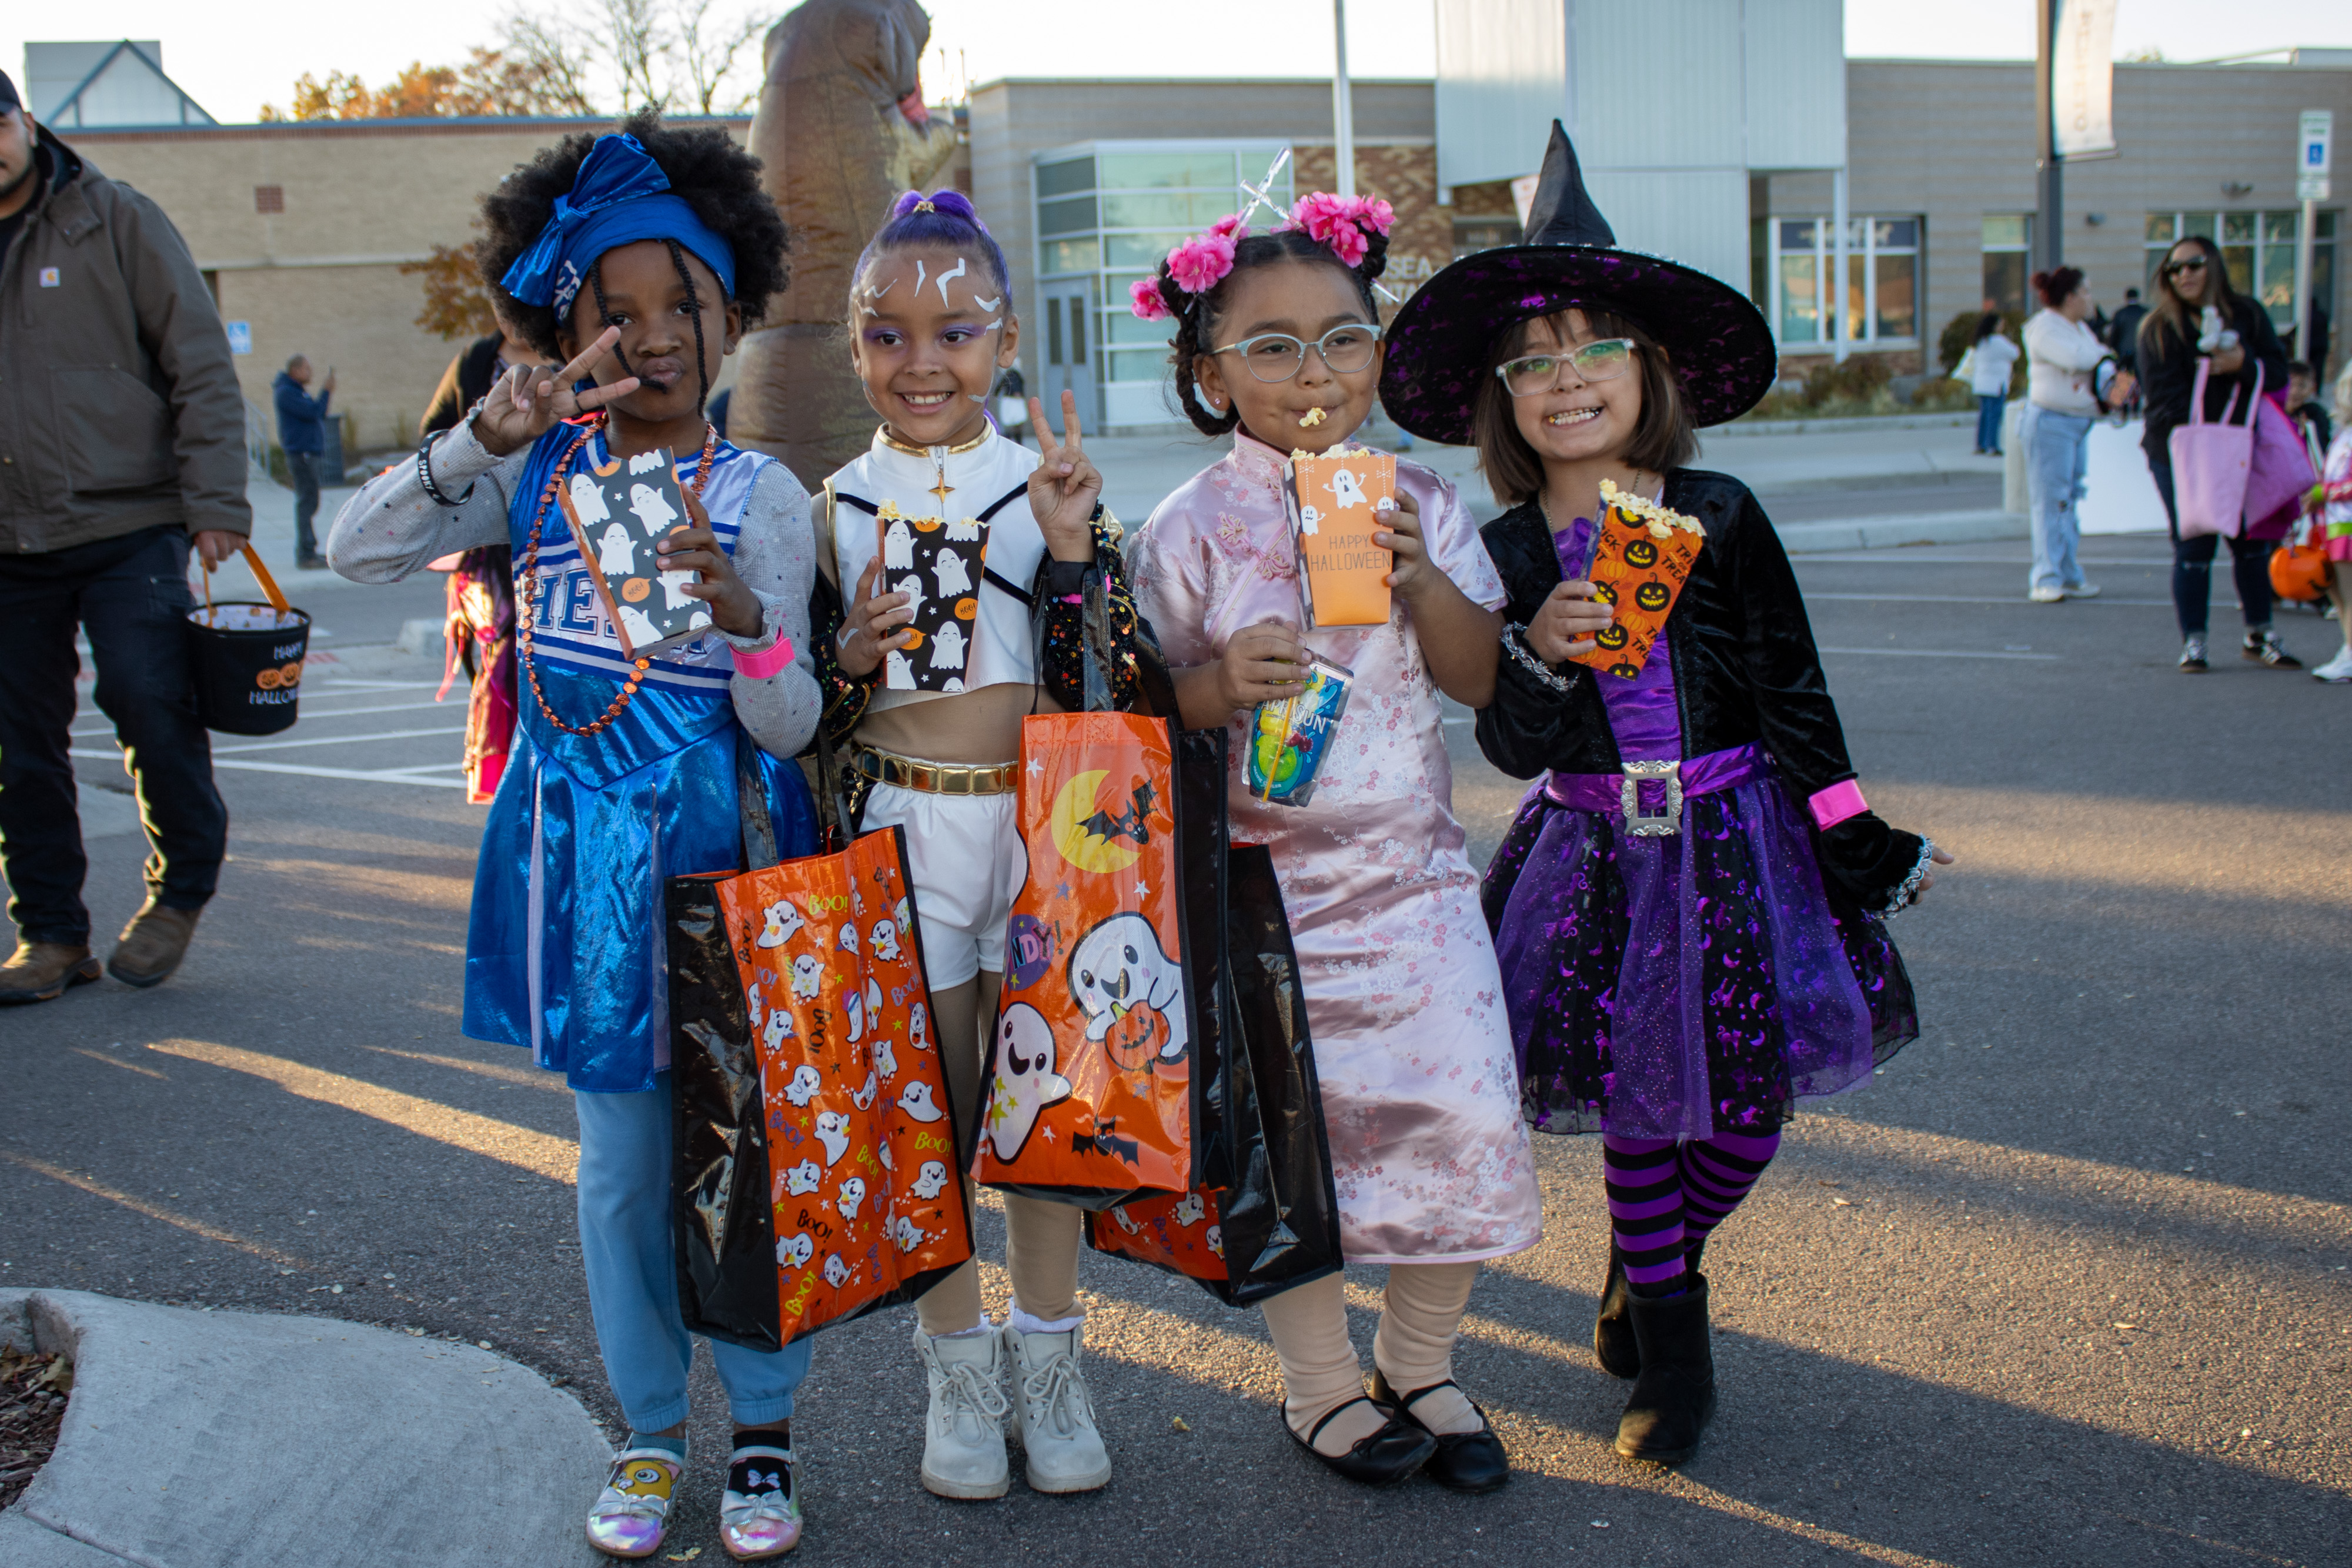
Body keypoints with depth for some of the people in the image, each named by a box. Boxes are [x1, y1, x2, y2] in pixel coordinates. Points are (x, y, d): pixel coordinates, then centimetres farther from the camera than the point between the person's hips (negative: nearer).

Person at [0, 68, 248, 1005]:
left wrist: (214, 504, -9)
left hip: (128, 527, -3)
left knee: (151, 704, -12)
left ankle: (182, 888, 11)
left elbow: (201, 368, 0)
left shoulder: (116, 222, 1)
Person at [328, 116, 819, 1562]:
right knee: (621, 1165, 12)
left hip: (722, 859, -2)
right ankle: (652, 1432, 29)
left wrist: (738, 608, -33)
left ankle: (765, 1428, 26)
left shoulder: (760, 495, -7)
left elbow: (789, 726, -13)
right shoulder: (539, 466, 1)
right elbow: (359, 551, -9)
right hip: (586, 863, 2)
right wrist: (487, 438, -21)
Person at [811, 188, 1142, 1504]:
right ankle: (958, 1367, 23)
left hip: (1038, 823, 0)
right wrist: (851, 654, -16)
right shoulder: (834, 511, 1)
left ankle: (1050, 1358, 24)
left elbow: (1117, 682, -4)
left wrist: (1077, 551, -17)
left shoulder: (1055, 489, 0)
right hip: (901, 835, 0)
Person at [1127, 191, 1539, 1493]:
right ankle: (1322, 1381, 26)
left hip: (1410, 867, 3)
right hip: (1262, 875, -2)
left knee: (1462, 1107, -1)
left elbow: (1474, 676, 1)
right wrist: (1220, 684, -24)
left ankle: (1422, 1364, 22)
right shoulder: (1191, 530, -5)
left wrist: (1420, 579, -15)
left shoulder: (1421, 506, 4)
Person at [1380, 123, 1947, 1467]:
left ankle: (1650, 1269, 33)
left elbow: (1795, 692, 0)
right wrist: (1535, 653, -23)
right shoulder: (1508, 554, -1)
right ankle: (1672, 1344, 25)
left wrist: (1859, 844, -3)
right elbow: (1513, 749, -3)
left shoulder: (1719, 516, -4)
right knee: (1640, 1104, 5)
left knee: (1748, 1104, 3)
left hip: (1734, 838, 0)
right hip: (1595, 852, 0)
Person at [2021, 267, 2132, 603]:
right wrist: (2103, 353, -4)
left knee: (2070, 500, 10)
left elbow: (2102, 364, 11)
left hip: (2080, 422, 9)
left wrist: (2111, 381, -12)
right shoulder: (2043, 327, -10)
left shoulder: (2082, 329, 18)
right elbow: (2076, 359, -24)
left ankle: (2068, 576, 15)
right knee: (2050, 502, -9)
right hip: (2050, 422, -9)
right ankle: (2046, 580, -8)